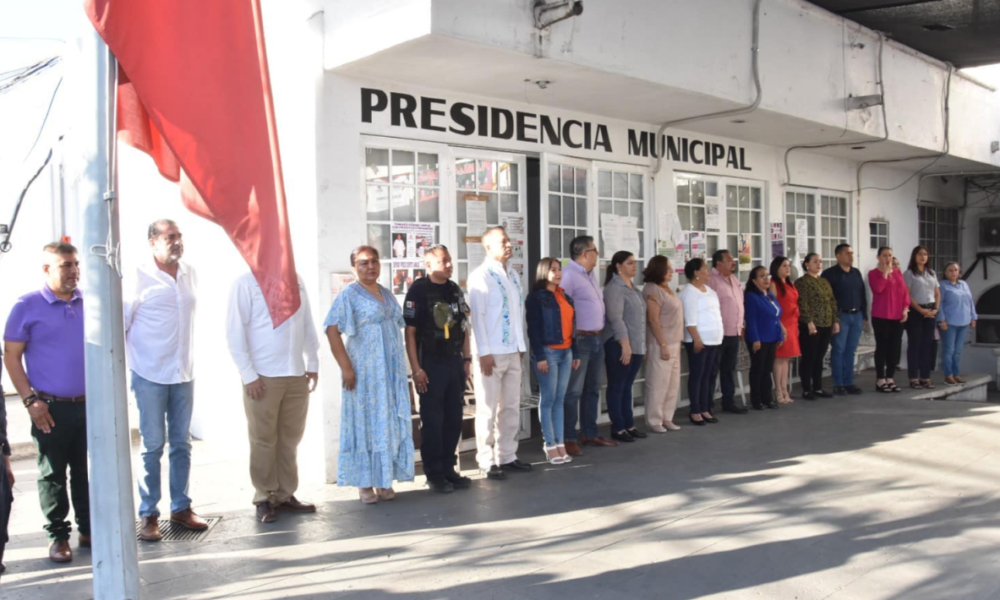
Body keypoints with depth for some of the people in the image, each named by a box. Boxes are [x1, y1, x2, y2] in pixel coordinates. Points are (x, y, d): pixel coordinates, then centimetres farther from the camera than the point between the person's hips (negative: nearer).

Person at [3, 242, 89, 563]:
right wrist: (30, 400, -10)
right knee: (53, 474, 7)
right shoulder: (27, 306, -5)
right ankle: (58, 535, 20)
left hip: (88, 404, 3)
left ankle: (89, 529, 24)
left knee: (87, 470, 12)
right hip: (51, 409, -3)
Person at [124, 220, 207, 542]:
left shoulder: (190, 274, 6)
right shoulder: (139, 278, -9)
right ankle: (149, 514, 12)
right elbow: (119, 325, -7)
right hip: (150, 375, -5)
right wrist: (125, 366, -7)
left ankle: (181, 507, 22)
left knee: (182, 443, 11)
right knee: (153, 446, 1)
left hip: (184, 373, 5)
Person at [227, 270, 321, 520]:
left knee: (290, 438, 10)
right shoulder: (246, 283, -5)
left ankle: (285, 495, 22)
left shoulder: (296, 280, 10)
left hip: (297, 374, 5)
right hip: (263, 377, -4)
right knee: (264, 440, 4)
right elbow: (235, 331, -8)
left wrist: (313, 364, 9)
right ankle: (264, 499, 17)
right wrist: (249, 375, -11)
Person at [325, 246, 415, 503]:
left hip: (392, 371, 6)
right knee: (365, 423, 1)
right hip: (365, 371, -6)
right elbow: (332, 330, -15)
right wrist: (346, 367, -20)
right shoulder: (349, 295, -7)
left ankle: (384, 480, 19)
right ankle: (364, 483, 12)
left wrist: (401, 368, 13)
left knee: (391, 423, 8)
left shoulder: (386, 294, 14)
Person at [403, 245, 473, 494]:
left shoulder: (455, 289, 11)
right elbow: (410, 332, -13)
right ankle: (434, 475, 11)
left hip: (455, 362, 6)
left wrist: (467, 359, 12)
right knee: (432, 421, 1)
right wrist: (416, 368, -17)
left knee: (453, 419, 11)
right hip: (431, 364, -6)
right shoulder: (418, 291, -10)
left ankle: (448, 469, 22)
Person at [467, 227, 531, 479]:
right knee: (488, 409, 1)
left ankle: (507, 456, 22)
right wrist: (484, 353, -16)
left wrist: (521, 345, 12)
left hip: (513, 352, 7)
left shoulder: (513, 274, 13)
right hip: (491, 353, -7)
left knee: (512, 407, 12)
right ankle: (487, 462, 10)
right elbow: (477, 315, -13)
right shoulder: (480, 276, -8)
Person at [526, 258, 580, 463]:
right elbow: (533, 329, -10)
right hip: (547, 352, -6)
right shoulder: (536, 297, -4)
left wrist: (575, 353, 15)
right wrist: (539, 356, -16)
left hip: (565, 353, 7)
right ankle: (550, 446, 3)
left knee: (560, 399, 8)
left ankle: (560, 444, 11)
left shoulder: (565, 297, 17)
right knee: (548, 399, -2)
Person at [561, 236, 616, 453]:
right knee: (573, 391, -5)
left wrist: (600, 331, 17)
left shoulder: (590, 274, 15)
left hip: (597, 339, 10)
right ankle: (568, 439, 2)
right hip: (579, 341, -10)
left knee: (592, 389, 16)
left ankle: (589, 433, 26)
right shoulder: (569, 275, -15)